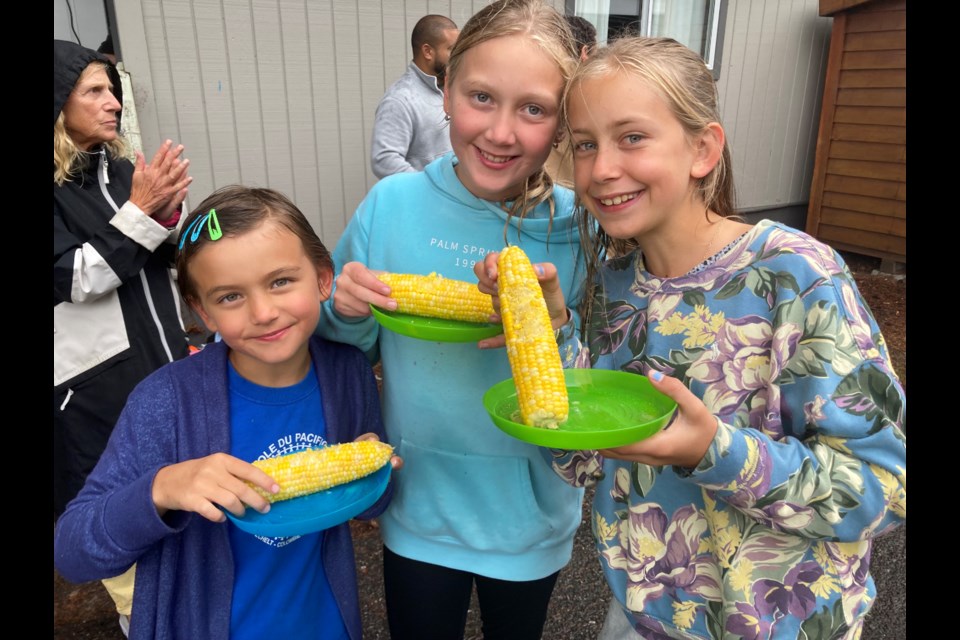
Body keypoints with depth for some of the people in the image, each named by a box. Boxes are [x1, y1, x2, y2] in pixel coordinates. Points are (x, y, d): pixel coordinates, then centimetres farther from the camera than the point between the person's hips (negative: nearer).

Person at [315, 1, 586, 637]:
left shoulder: (580, 229, -18)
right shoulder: (392, 204, -13)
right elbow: (351, 346, 1)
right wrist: (347, 310, -21)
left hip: (528, 516, 0)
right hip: (419, 506, 1)